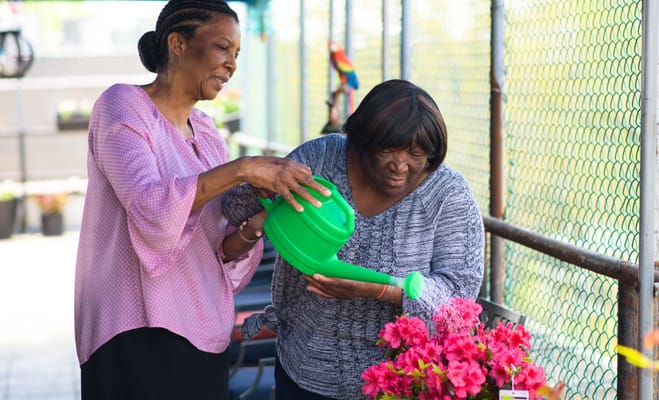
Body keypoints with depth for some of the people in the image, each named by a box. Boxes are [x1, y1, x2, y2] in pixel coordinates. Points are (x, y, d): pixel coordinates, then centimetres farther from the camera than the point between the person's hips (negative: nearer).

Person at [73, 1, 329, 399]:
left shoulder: (207, 134, 11)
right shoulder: (122, 105, -8)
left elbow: (217, 249, 9)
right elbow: (149, 207, -24)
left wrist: (250, 229, -11)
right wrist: (242, 169, -27)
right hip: (137, 334, -6)